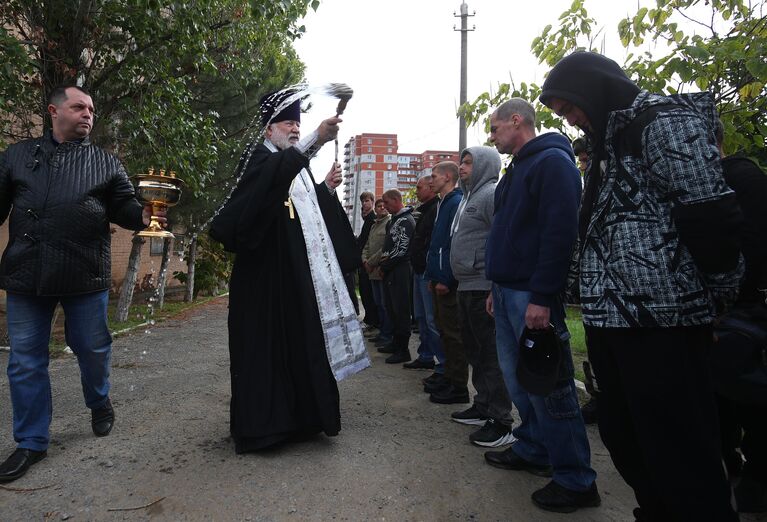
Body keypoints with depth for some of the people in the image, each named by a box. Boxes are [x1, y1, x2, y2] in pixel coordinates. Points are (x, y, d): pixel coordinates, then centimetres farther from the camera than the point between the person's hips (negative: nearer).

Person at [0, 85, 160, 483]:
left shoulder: (106, 163, 9)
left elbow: (123, 207, 2)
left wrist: (143, 215, -21)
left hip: (85, 276, -1)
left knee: (92, 349, 10)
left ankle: (100, 404, 39)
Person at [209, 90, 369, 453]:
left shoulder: (300, 167, 21)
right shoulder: (258, 157, -3)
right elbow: (275, 173, -28)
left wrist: (327, 187, 7)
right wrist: (316, 140, -38)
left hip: (301, 271, 7)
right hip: (267, 271, -7)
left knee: (302, 339, 8)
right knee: (267, 341, -4)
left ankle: (299, 415, 19)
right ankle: (261, 420, 5)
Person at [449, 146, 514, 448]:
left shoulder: (492, 194, -11)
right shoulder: (469, 197, 20)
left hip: (484, 288, -10)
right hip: (466, 287, 10)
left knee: (492, 354, -6)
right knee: (475, 351, 17)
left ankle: (501, 422, 2)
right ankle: (483, 407, 30)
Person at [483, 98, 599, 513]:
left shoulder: (552, 162, -11)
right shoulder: (517, 170, 19)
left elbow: (560, 232, -21)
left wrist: (542, 297, -24)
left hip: (533, 296, -10)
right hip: (509, 289, 10)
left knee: (547, 385, -4)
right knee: (517, 378, 15)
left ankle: (575, 481, 8)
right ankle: (532, 449, 31)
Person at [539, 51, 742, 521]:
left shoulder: (666, 120, -7)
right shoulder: (610, 139, 20)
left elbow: (711, 220, -14)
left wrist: (720, 301, -6)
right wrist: (598, 304, 13)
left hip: (661, 322, -9)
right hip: (610, 320, 9)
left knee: (682, 457, 0)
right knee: (623, 439, 17)